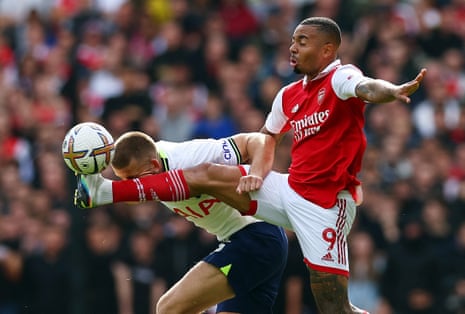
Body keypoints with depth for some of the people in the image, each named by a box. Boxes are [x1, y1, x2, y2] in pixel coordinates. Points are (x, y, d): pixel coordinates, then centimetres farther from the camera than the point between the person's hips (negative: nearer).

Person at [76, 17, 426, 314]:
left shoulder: (340, 78, -11)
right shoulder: (289, 95, 11)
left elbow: (368, 88, -34)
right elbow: (269, 136, 27)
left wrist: (395, 91, -57)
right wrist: (256, 174, 8)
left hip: (325, 204, -7)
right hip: (289, 189, 7)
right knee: (205, 176, 7)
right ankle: (107, 191, 13)